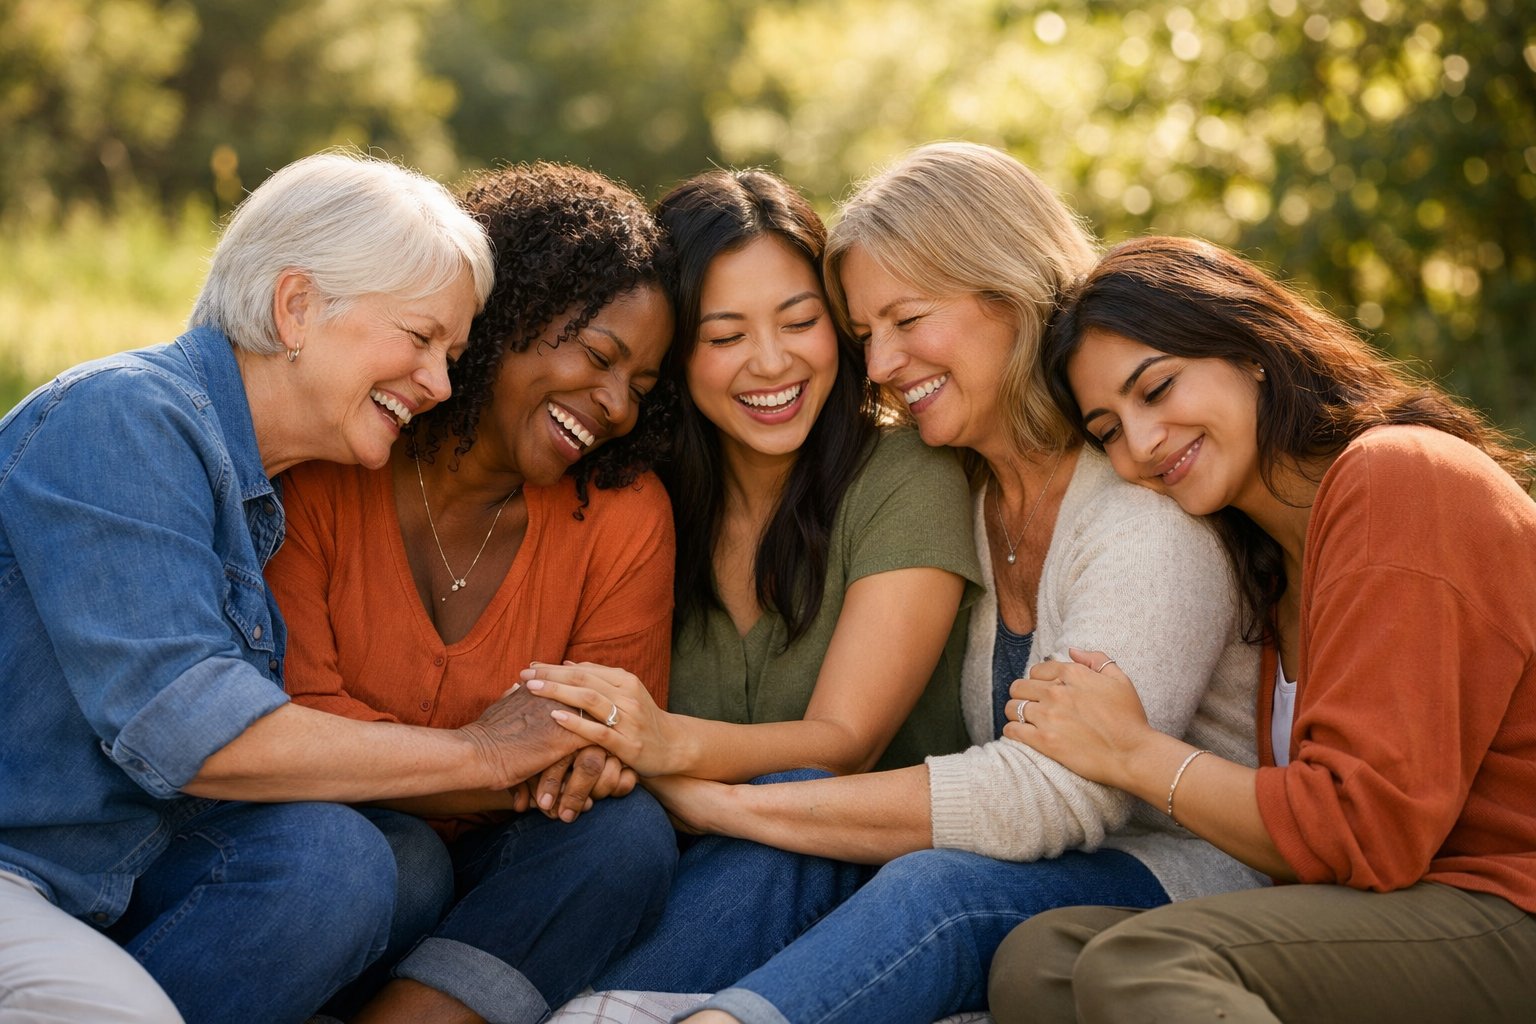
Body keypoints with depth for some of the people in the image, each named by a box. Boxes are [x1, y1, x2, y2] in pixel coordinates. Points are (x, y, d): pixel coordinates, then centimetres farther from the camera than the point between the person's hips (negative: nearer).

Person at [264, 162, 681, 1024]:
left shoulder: (625, 516, -1)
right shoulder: (319, 468, -10)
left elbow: (621, 746, 0)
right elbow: (284, 712, -15)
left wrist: (578, 762, -26)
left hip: (499, 877, 3)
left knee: (629, 835, -28)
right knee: (398, 860, -35)